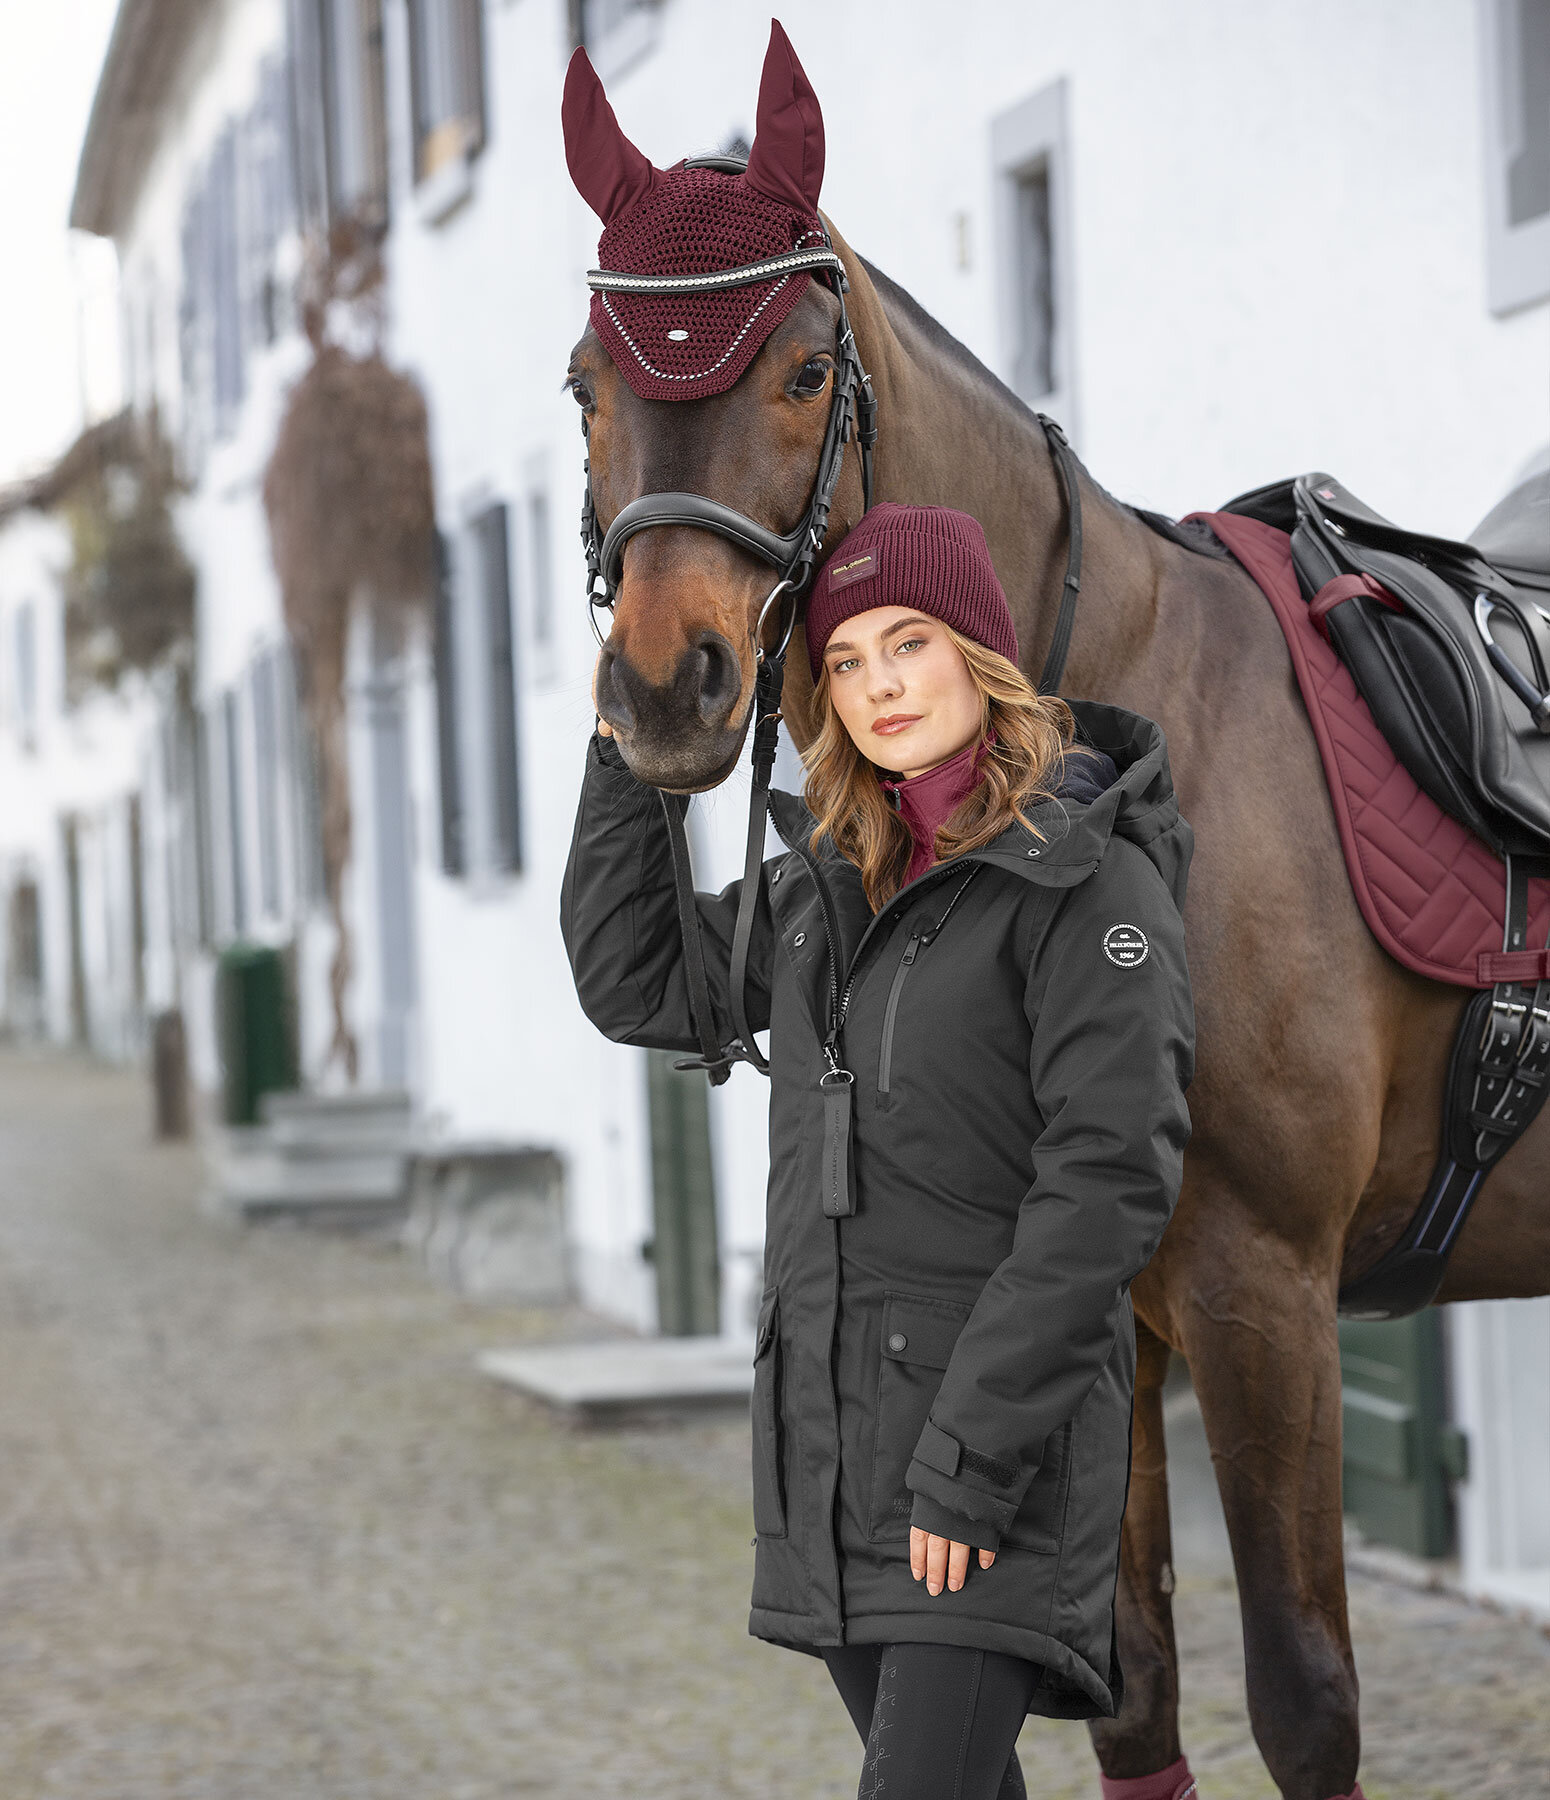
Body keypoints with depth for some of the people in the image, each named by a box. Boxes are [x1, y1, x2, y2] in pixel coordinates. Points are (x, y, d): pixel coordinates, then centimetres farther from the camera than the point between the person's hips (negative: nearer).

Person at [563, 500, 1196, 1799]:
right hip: (827, 1428, 8)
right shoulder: (827, 879, 12)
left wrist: (976, 1452, -21)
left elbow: (1111, 1178, -18)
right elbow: (634, 985, 20)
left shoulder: (1090, 880, -12)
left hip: (1005, 1415, -8)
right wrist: (629, 757, 11)